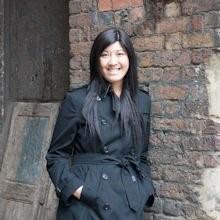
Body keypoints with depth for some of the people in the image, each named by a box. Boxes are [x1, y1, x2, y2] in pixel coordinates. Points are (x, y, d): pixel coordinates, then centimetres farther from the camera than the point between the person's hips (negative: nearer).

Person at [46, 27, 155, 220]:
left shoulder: (142, 101, 6)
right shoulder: (77, 100, -6)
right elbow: (56, 156, -2)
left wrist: (145, 191, 2)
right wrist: (75, 188, -14)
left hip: (130, 205, 4)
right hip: (87, 204, -3)